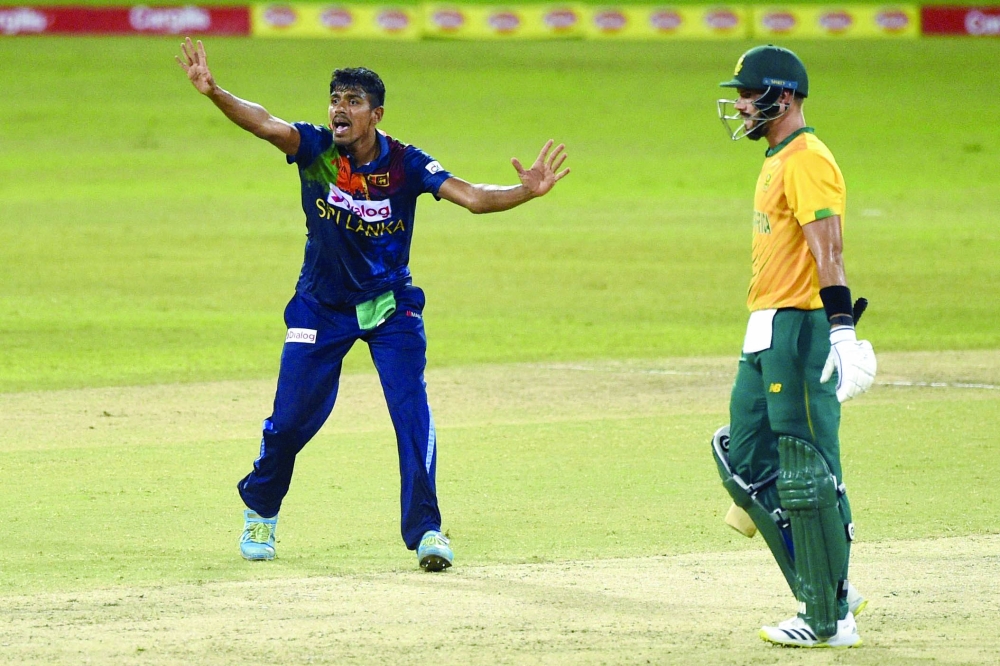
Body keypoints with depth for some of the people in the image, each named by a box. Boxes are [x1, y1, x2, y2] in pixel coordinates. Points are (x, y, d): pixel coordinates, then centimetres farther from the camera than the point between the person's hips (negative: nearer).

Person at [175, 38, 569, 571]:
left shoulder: (405, 165, -18)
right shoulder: (314, 148, -17)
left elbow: (471, 197, -27)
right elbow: (265, 124, -34)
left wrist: (527, 192, -46)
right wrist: (213, 93, -53)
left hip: (390, 306, -1)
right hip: (321, 307, 1)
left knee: (412, 412, -16)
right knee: (291, 420, 4)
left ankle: (425, 528, -11)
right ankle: (260, 510, 31)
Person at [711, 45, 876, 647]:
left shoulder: (807, 160, -13)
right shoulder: (778, 162, 19)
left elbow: (828, 249, -24)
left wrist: (841, 328, -32)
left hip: (802, 328, -11)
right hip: (767, 333, 11)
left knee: (807, 474, -7)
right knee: (744, 462, 12)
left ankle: (830, 620, -2)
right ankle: (832, 592, 16)